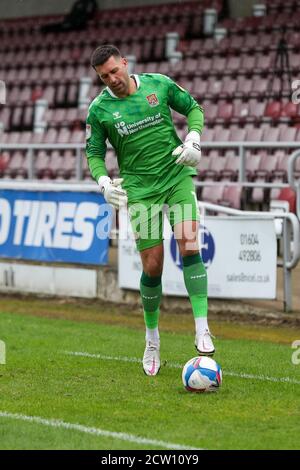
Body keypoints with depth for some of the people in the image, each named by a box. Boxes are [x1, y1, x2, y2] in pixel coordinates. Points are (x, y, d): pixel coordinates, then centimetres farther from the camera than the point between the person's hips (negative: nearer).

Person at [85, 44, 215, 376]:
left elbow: (193, 108, 11)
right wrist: (103, 181, -13)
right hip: (140, 189, 0)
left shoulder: (158, 84, -1)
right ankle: (152, 341, 19)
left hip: (178, 177, 0)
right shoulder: (99, 109, -3)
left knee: (189, 247, -19)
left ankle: (202, 331, -18)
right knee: (152, 267, -1)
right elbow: (94, 153, 5)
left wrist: (193, 139, -6)